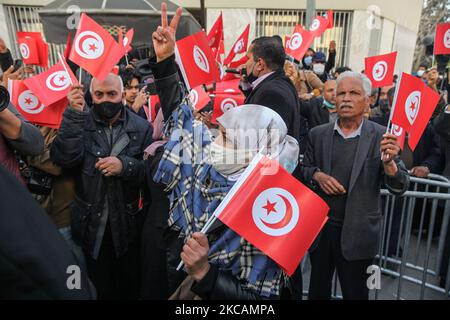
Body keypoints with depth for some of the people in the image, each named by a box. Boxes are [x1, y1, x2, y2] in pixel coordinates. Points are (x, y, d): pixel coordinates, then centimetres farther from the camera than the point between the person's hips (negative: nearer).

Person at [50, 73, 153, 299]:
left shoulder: (141, 127, -2)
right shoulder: (80, 122, -1)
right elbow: (65, 159, -18)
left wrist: (125, 166, -25)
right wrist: (74, 114, -23)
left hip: (128, 223, 0)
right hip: (91, 223, 0)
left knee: (131, 287, 19)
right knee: (99, 288, 17)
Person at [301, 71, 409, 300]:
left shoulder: (381, 137, -7)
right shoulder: (317, 134, 0)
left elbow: (399, 187, -9)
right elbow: (304, 169, 10)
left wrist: (388, 161, -29)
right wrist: (317, 175, -12)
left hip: (357, 233, -2)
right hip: (319, 227, 3)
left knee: (355, 292, 16)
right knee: (318, 289, 22)